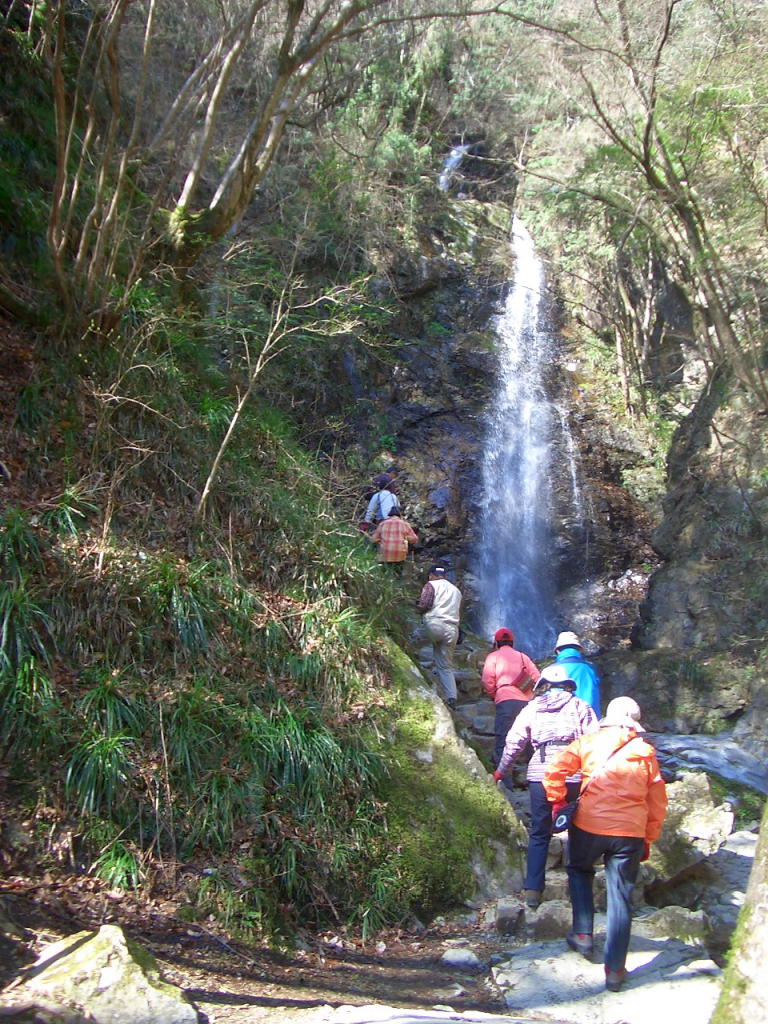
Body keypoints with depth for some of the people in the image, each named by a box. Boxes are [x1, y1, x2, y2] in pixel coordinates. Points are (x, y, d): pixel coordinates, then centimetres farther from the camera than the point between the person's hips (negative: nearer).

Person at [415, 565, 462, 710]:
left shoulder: (431, 585, 8)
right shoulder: (456, 590, 29)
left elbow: (423, 605, -5)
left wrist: (417, 608, 14)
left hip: (434, 625, -7)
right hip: (452, 630, 7)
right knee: (445, 666, 7)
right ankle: (451, 699, -3)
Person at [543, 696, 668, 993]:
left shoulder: (588, 742, 3)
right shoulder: (646, 753, 9)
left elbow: (555, 770, -7)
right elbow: (658, 802, 12)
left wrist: (557, 801, 5)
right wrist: (648, 839, 20)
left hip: (588, 824, -1)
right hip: (630, 833, 1)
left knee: (579, 871, 27)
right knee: (620, 898, 8)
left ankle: (582, 934, 22)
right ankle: (614, 970, 11)